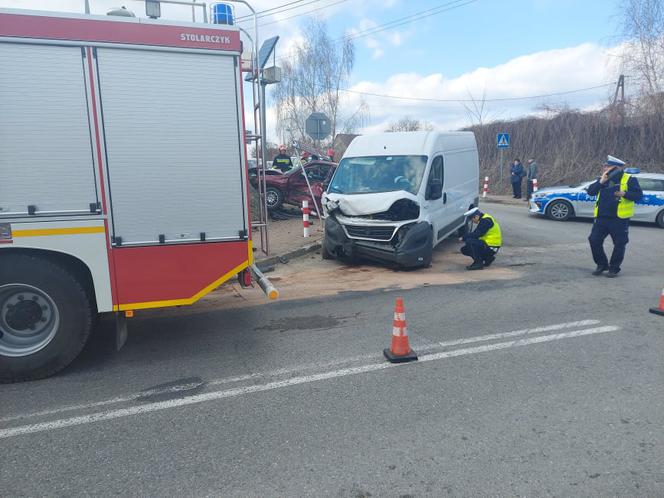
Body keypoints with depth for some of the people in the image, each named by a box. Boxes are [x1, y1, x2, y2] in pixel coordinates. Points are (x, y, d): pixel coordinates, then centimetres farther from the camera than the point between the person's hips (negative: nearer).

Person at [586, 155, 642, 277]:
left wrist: (625, 194, -23)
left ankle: (614, 268, 17)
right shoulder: (602, 179, 12)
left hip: (619, 219, -4)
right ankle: (602, 265, 18)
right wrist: (601, 182, -10)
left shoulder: (629, 179, -2)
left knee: (619, 244, 2)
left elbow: (638, 195, -6)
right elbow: (590, 191, 1)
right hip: (601, 218, 4)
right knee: (594, 241, 1)